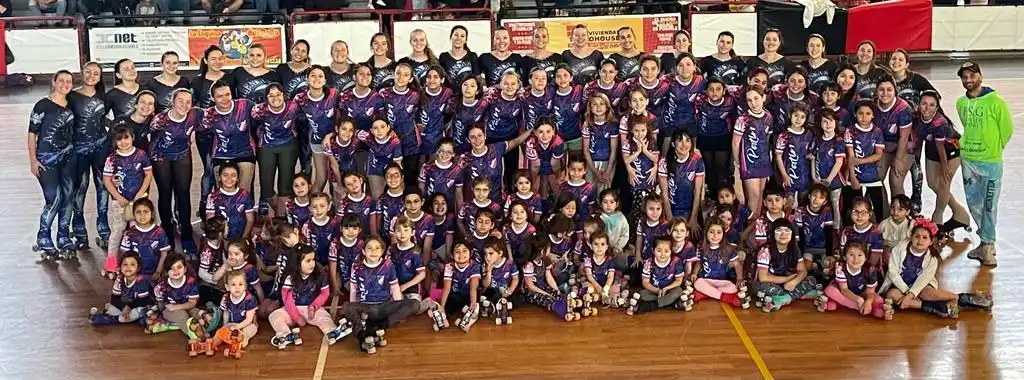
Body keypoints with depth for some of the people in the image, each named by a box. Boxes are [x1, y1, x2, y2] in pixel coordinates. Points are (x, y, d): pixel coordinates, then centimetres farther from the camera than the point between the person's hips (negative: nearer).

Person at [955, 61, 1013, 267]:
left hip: (991, 162, -6)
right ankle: (987, 241, 25)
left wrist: (995, 148, 5)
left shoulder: (995, 101, -12)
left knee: (989, 206, -1)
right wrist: (969, 146, 14)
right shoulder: (961, 103, 5)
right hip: (968, 160, 6)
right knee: (973, 203, 11)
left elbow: (1007, 128, -4)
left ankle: (987, 246, 9)